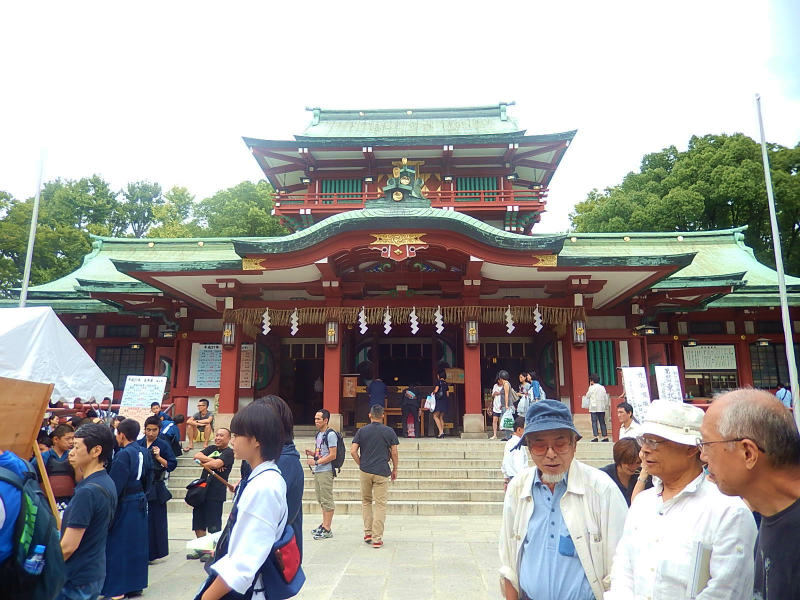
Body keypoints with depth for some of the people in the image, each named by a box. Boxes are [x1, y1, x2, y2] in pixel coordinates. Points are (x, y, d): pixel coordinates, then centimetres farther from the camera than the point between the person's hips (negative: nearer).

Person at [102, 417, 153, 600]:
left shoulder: (123, 455, -18)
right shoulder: (144, 452, 5)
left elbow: (114, 485, -20)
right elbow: (148, 479, 12)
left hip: (124, 505, -8)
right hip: (140, 502, 8)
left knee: (118, 545, 4)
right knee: (137, 544, 15)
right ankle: (136, 584, 24)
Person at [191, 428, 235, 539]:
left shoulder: (229, 452, -6)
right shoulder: (211, 448, 14)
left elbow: (216, 464, -21)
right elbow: (197, 456, -1)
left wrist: (203, 462, -3)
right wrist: (211, 460, -13)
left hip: (216, 493, -7)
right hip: (202, 489, 7)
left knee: (214, 527, 0)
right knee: (198, 525, 15)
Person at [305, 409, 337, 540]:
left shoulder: (330, 435, -13)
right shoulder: (318, 434, 15)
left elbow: (332, 455, -17)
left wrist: (316, 462, -18)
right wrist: (312, 453, 6)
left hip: (326, 471, -9)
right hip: (317, 471, 9)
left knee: (327, 500, -4)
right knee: (321, 500, 16)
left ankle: (327, 530, 1)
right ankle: (324, 524, 26)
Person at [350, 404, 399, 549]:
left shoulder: (361, 431, 2)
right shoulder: (389, 431, -1)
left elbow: (353, 451, -3)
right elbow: (394, 453, 1)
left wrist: (361, 465, 10)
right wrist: (395, 469, 13)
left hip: (365, 472, 2)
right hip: (382, 472, -2)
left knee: (366, 501, 19)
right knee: (380, 505, 3)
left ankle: (368, 533, 18)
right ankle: (377, 538, 2)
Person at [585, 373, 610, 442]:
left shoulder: (592, 387, -6)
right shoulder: (602, 387, 10)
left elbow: (587, 396, 3)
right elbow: (606, 398, 11)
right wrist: (606, 407, 19)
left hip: (594, 408, -5)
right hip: (602, 408, 5)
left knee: (594, 422, -5)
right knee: (602, 422, 9)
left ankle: (595, 436, -12)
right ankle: (605, 436, 7)